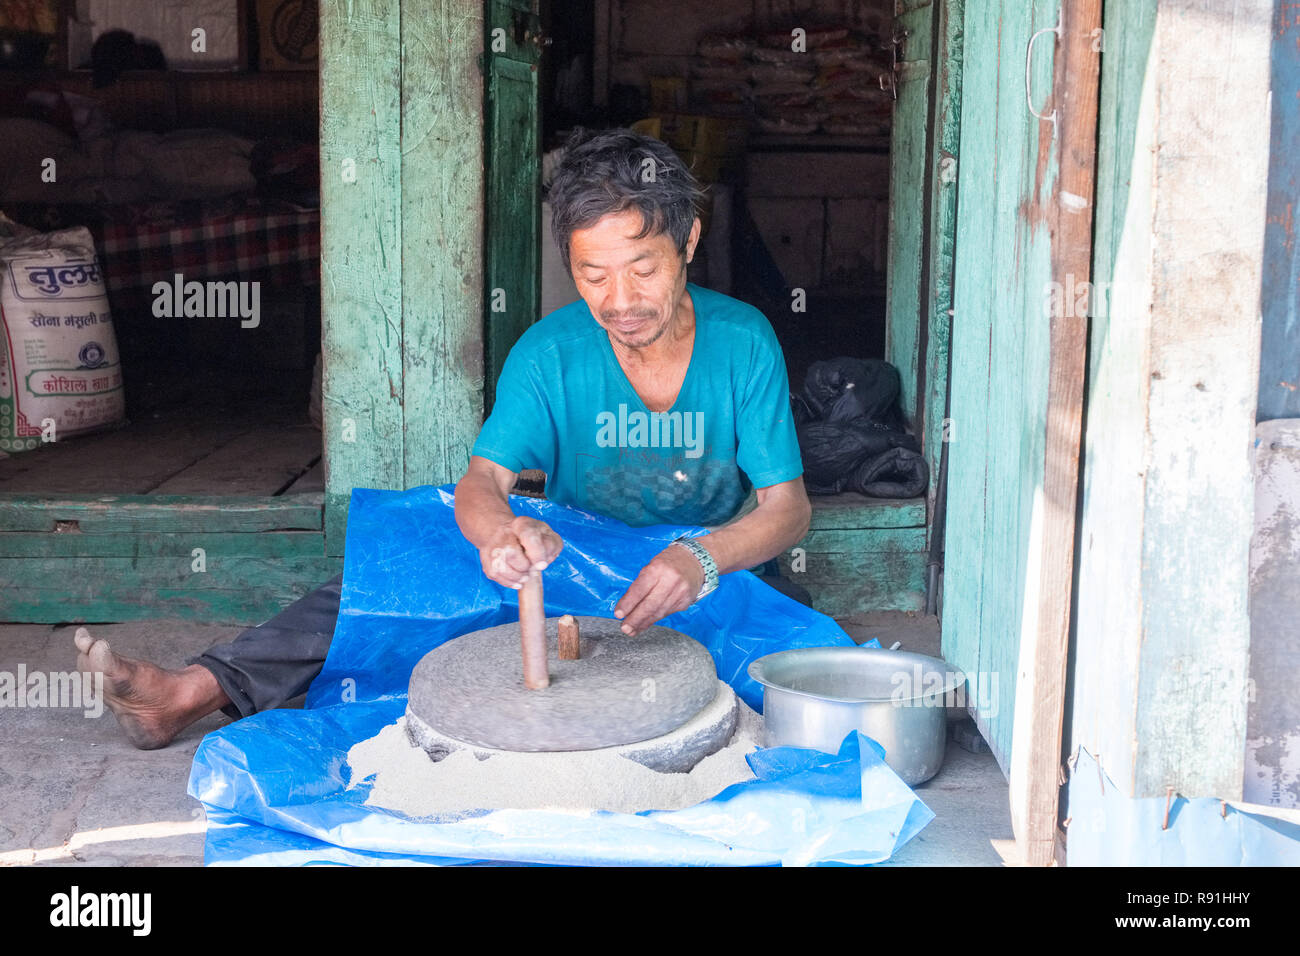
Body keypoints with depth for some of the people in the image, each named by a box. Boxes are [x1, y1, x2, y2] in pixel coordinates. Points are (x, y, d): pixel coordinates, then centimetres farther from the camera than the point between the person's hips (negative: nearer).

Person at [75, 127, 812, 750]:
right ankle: (195, 692, -26)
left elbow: (788, 508, -16)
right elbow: (483, 479, -20)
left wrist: (699, 560, -39)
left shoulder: (743, 342, -12)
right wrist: (499, 531, -47)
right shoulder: (549, 352, -10)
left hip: (716, 571, -1)